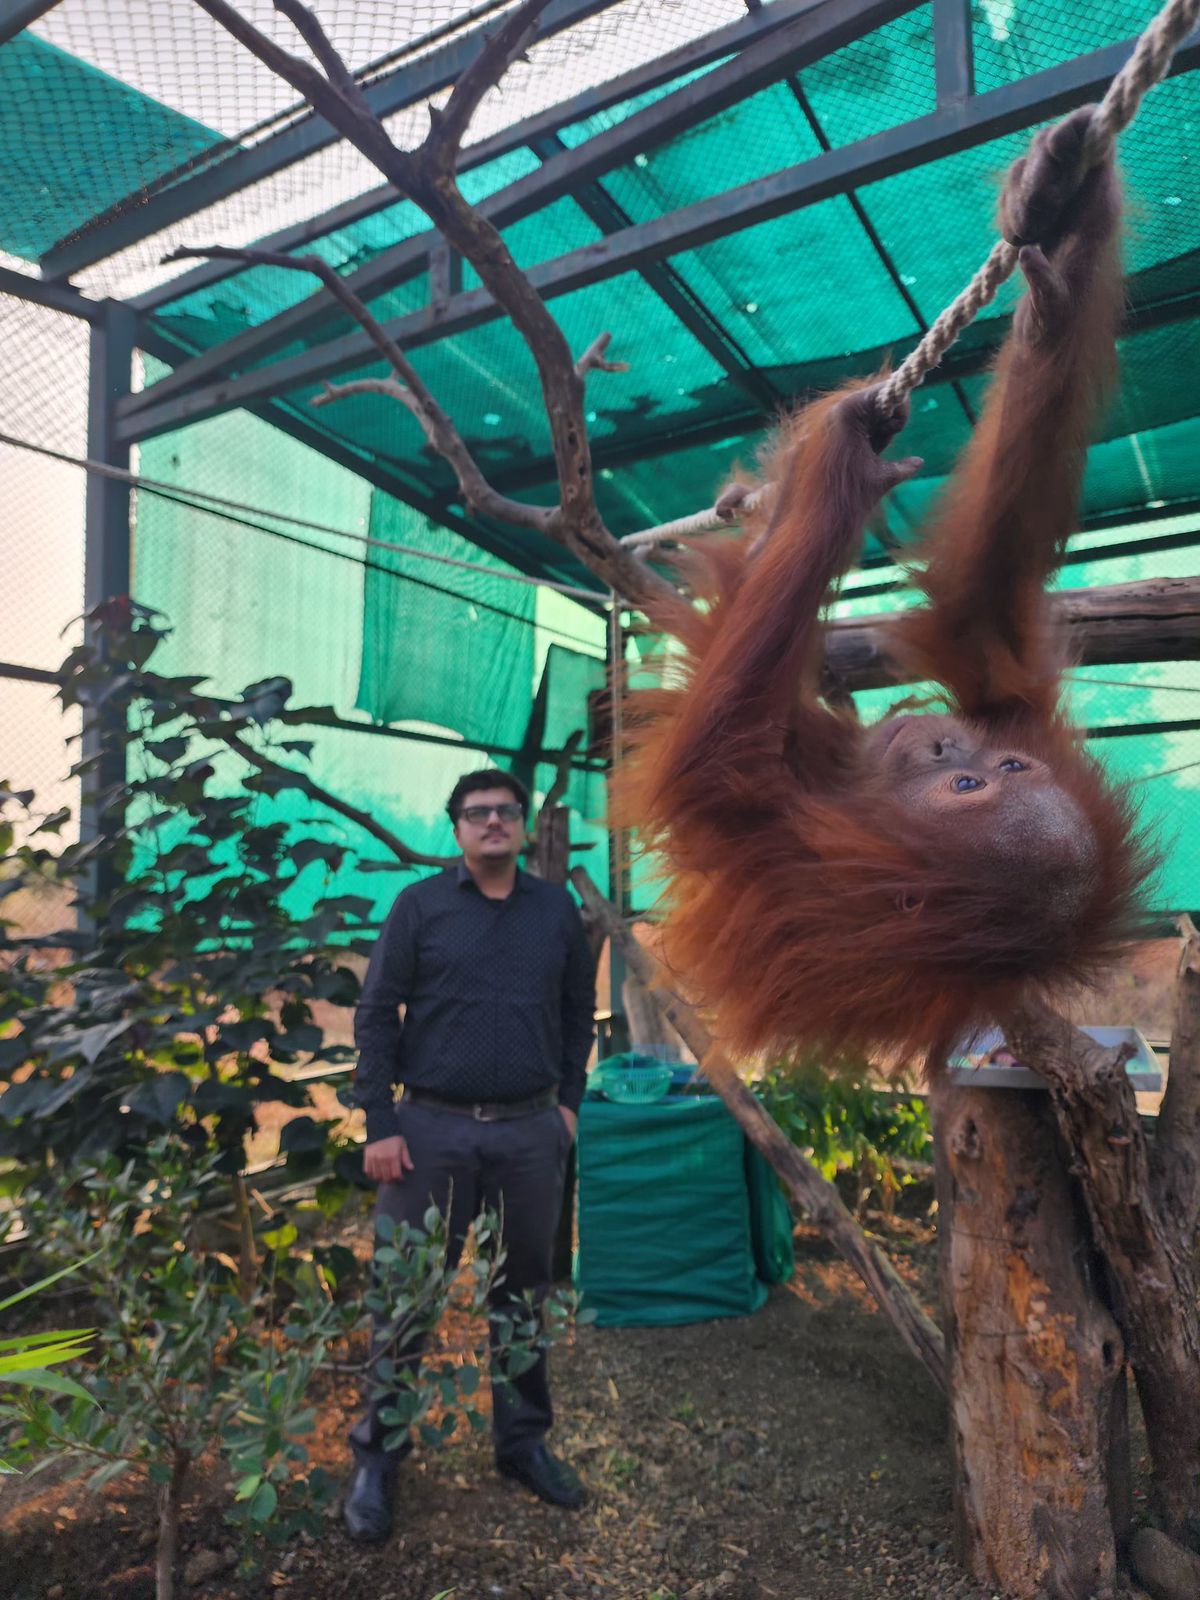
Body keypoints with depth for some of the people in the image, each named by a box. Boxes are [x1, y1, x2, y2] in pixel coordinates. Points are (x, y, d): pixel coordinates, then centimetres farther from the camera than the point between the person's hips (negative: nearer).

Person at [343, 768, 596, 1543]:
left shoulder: (557, 910, 5)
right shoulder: (420, 906, -3)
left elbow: (579, 1012, 13)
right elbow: (376, 1015, -3)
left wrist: (569, 1101, 7)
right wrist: (380, 1124, -8)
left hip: (530, 1134, 3)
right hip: (432, 1130, -2)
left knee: (524, 1295, 16)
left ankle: (525, 1442, 35)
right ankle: (377, 1459, 26)